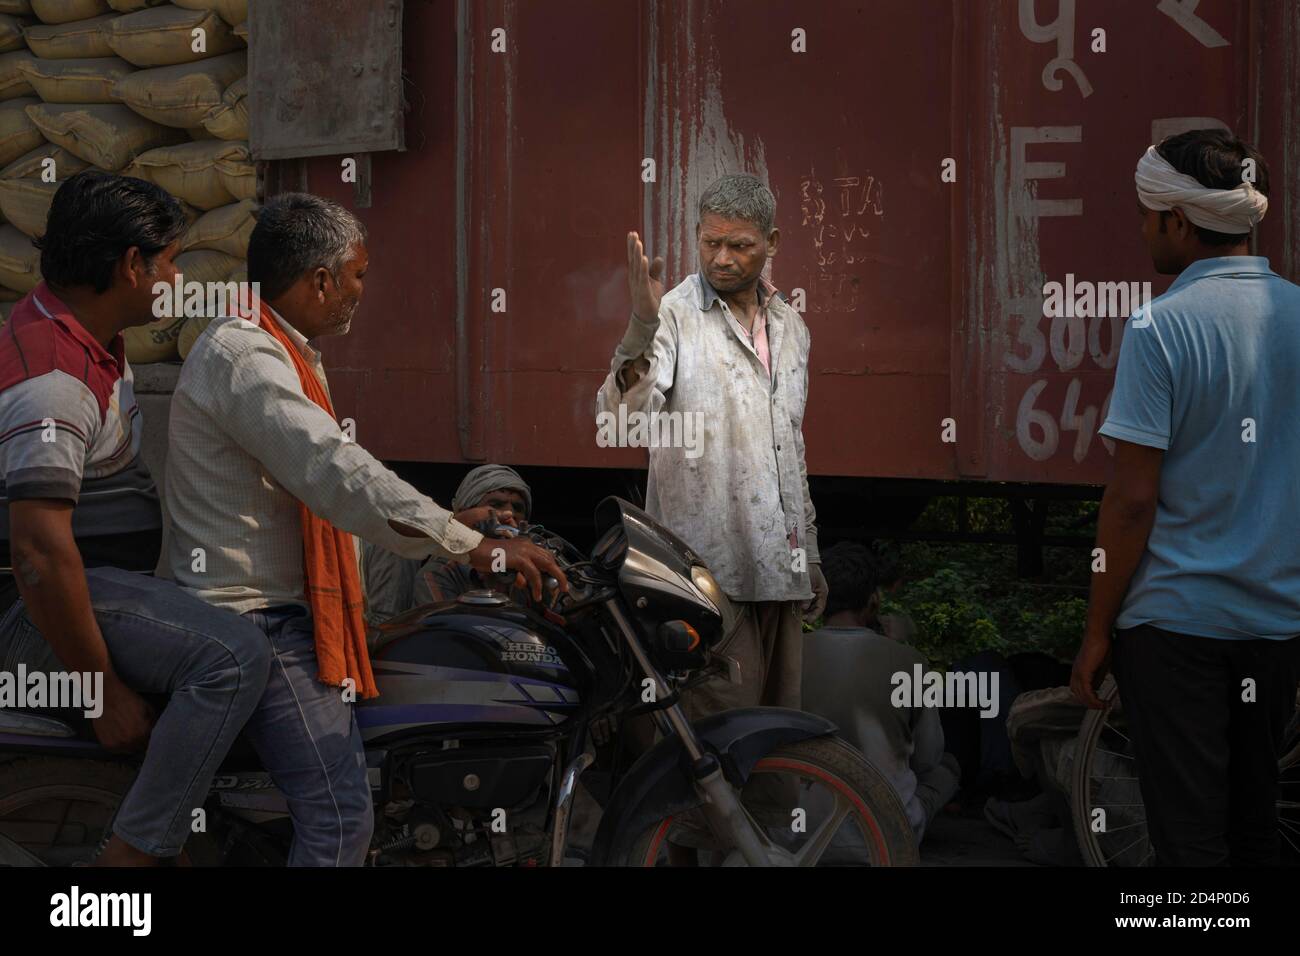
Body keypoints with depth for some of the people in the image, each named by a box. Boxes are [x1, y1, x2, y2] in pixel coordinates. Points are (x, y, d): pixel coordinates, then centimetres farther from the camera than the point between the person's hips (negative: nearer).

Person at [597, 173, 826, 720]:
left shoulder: (791, 327, 16)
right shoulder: (674, 315, -5)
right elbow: (619, 421, -21)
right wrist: (641, 325, -35)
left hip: (781, 571, 6)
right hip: (710, 569, -6)